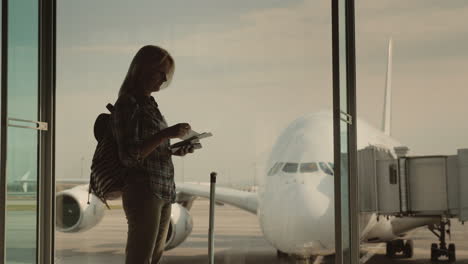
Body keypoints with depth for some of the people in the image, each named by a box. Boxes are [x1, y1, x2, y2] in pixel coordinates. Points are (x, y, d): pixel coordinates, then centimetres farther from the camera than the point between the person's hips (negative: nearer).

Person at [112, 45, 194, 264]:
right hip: (143, 190, -9)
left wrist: (175, 151, 6)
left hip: (164, 192, 9)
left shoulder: (149, 103, 16)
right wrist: (166, 134, -19)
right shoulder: (127, 104, -8)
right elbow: (129, 156, -15)